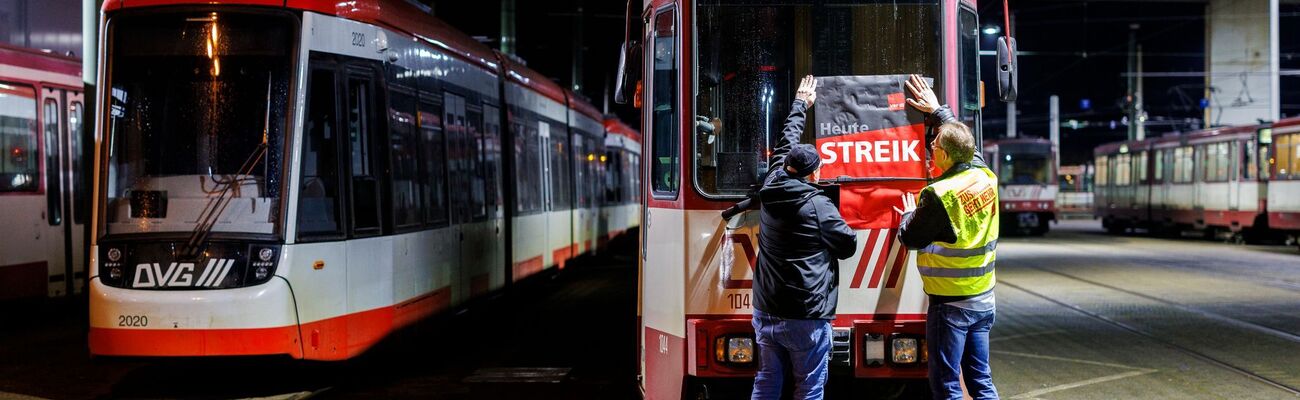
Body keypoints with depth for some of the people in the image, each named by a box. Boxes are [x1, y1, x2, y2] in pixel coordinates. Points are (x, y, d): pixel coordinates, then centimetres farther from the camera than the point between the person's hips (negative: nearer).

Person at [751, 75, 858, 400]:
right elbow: (848, 246, 1)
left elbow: (785, 145, 21)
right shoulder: (818, 206, -12)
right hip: (806, 318, -6)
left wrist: (800, 104, 36)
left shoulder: (770, 191, 4)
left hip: (766, 313, 6)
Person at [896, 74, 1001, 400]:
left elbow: (911, 239, -7)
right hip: (984, 299, 7)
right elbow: (963, 140, 22)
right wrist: (938, 111, 32)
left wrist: (909, 213, 13)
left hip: (950, 303, -7)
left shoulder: (938, 195, -20)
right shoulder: (986, 177, 2)